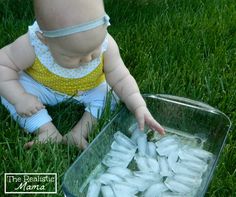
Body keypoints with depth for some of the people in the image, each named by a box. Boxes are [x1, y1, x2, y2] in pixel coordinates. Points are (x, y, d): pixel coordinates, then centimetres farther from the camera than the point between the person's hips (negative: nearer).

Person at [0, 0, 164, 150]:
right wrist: (19, 98, -32)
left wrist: (139, 107, -39)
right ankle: (51, 132, -19)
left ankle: (79, 133, -19)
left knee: (106, 91, -22)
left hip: (90, 90, 1)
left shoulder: (106, 45, -31)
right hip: (43, 89, 0)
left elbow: (121, 79, -25)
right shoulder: (33, 45, -34)